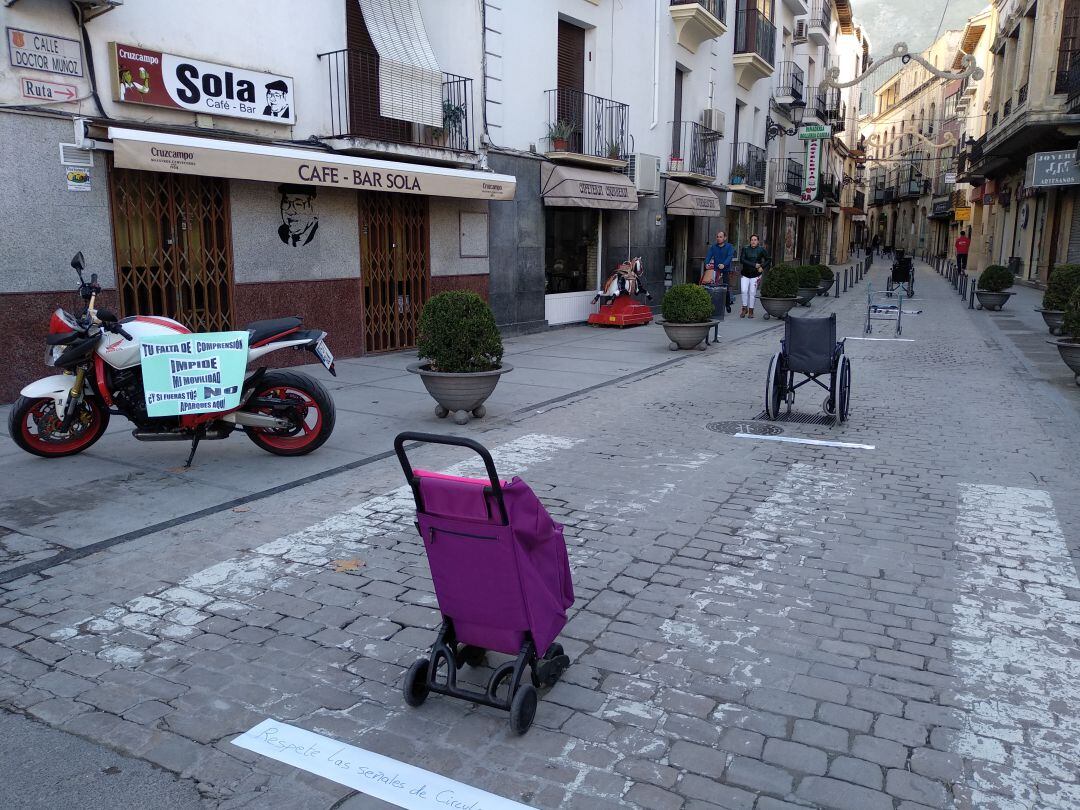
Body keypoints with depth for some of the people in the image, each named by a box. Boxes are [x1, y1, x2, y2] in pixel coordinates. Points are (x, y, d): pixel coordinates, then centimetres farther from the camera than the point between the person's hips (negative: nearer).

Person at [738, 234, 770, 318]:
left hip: (755, 275, 0)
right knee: (744, 291, -11)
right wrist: (754, 265, -16)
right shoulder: (745, 248, -2)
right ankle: (744, 309, 6)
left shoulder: (761, 249, 0)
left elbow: (768, 260, 11)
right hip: (745, 274, 0)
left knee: (752, 293, 0)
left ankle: (751, 311, 9)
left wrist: (762, 267, -5)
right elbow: (741, 260, -12)